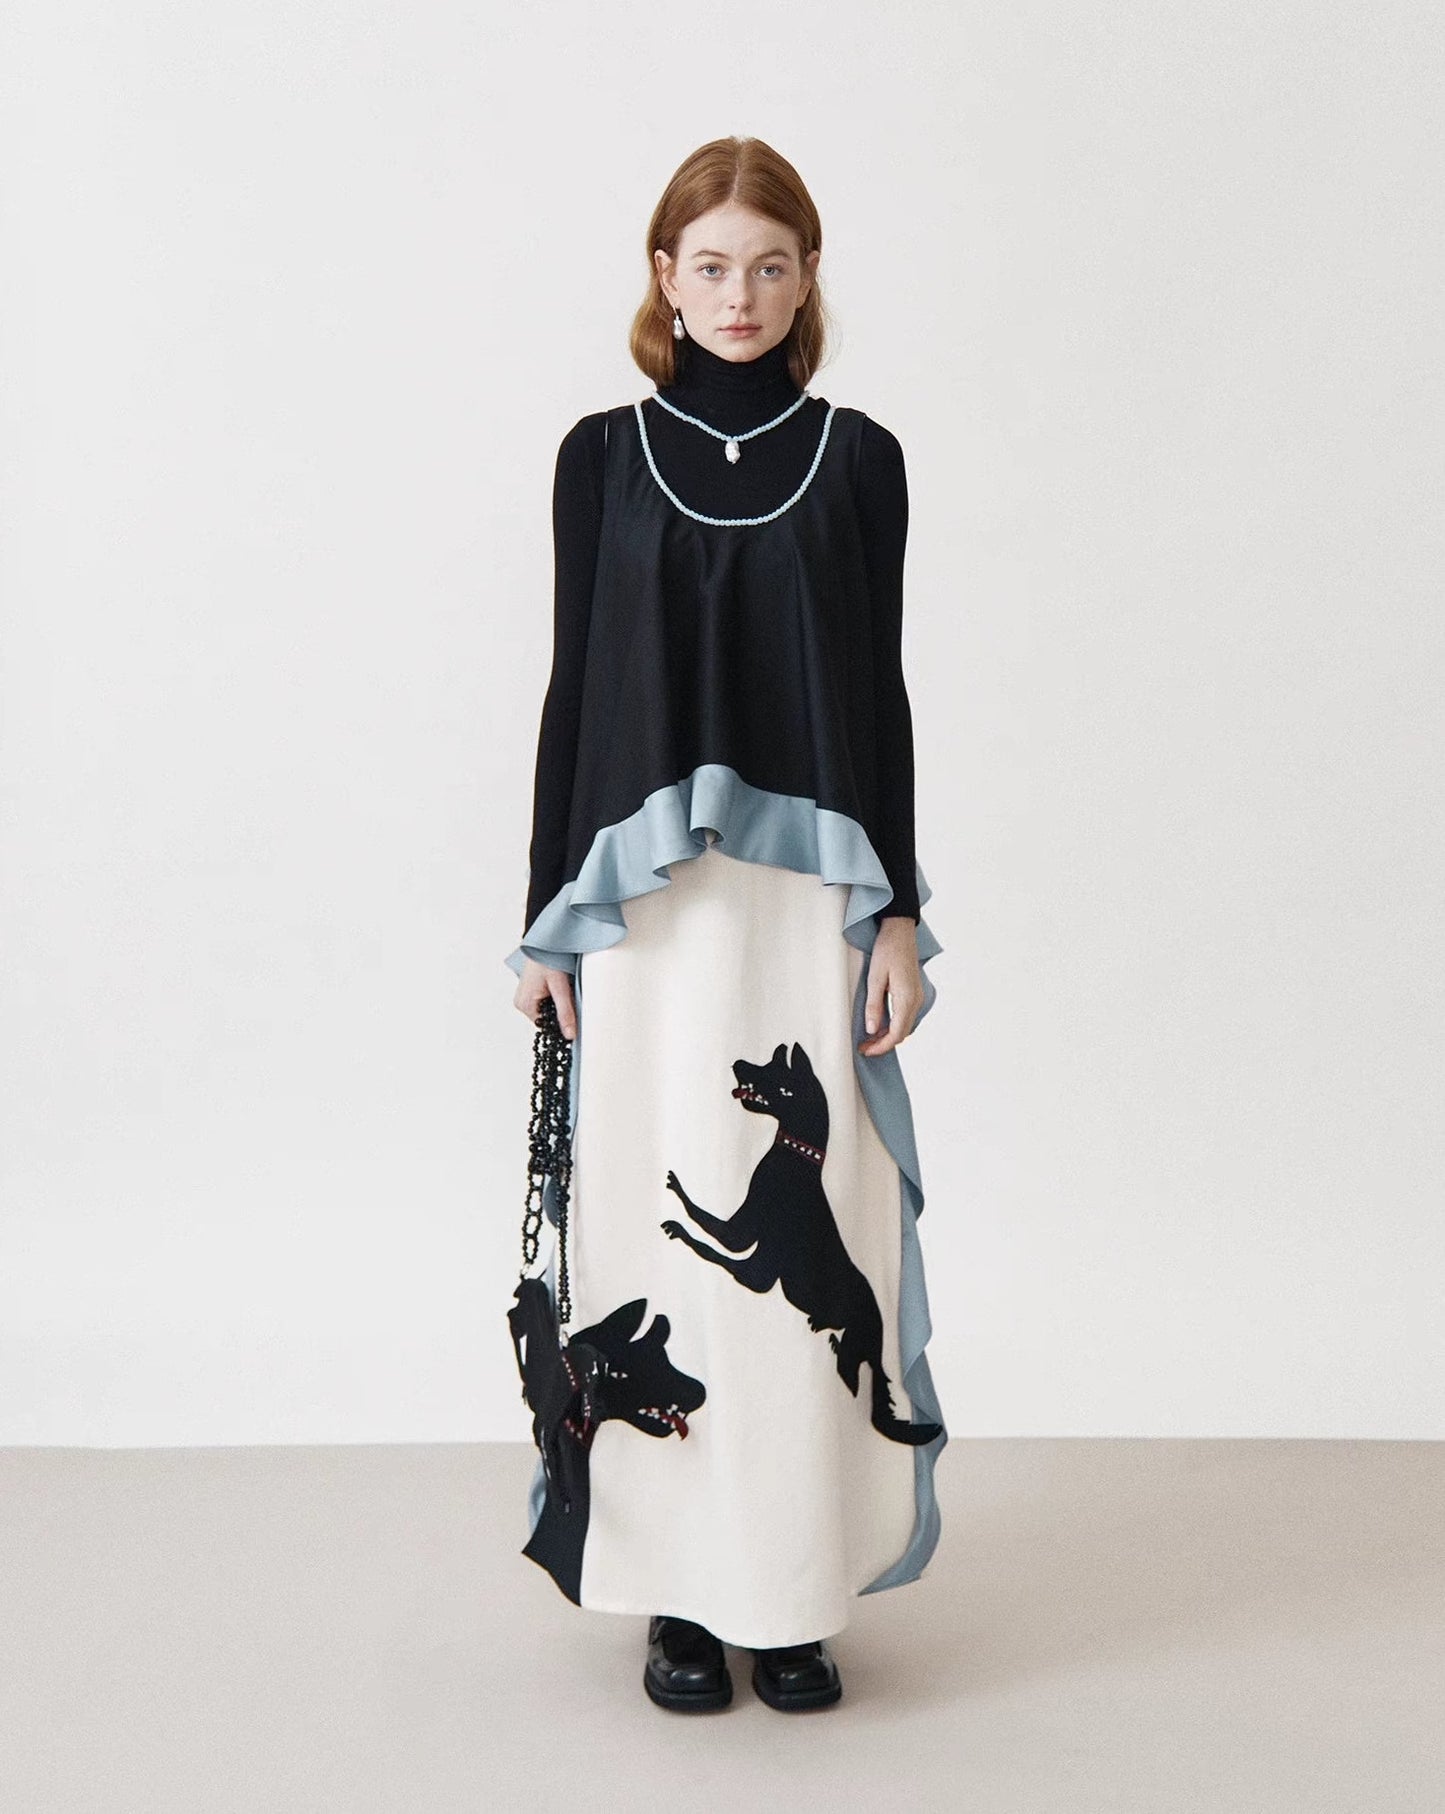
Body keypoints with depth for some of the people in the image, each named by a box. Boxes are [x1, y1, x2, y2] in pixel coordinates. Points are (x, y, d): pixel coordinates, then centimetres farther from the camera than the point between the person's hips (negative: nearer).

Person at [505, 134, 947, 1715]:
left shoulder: (857, 458, 6)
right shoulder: (603, 454, 6)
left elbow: (881, 688, 6)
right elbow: (572, 684, 5)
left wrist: (899, 910, 0)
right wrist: (546, 917, 1)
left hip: (811, 887, 0)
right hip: (647, 892, 0)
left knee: (805, 1227, 1)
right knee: (661, 1219, 1)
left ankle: (799, 1593, 14)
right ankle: (683, 1594, 14)